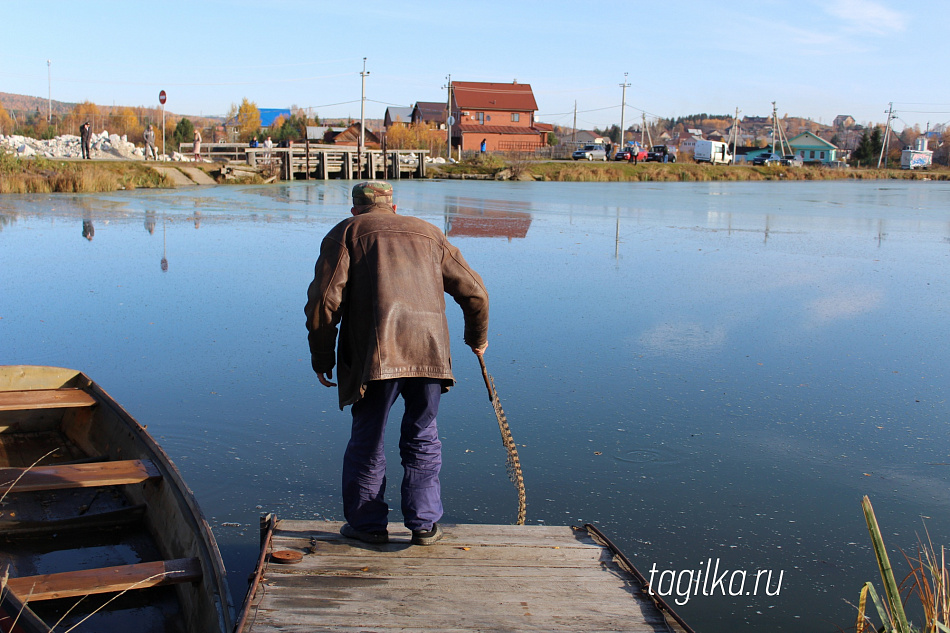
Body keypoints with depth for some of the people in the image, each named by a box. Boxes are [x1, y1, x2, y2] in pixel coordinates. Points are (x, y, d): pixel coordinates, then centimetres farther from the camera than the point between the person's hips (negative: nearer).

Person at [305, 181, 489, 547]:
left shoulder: (346, 232, 13)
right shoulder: (429, 234, 24)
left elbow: (324, 300, 0)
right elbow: (474, 292, 22)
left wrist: (321, 358, 9)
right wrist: (477, 338, 38)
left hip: (375, 352, -3)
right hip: (430, 348, 3)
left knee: (367, 441, 11)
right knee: (422, 438, 16)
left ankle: (367, 523, 21)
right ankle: (424, 524, 19)